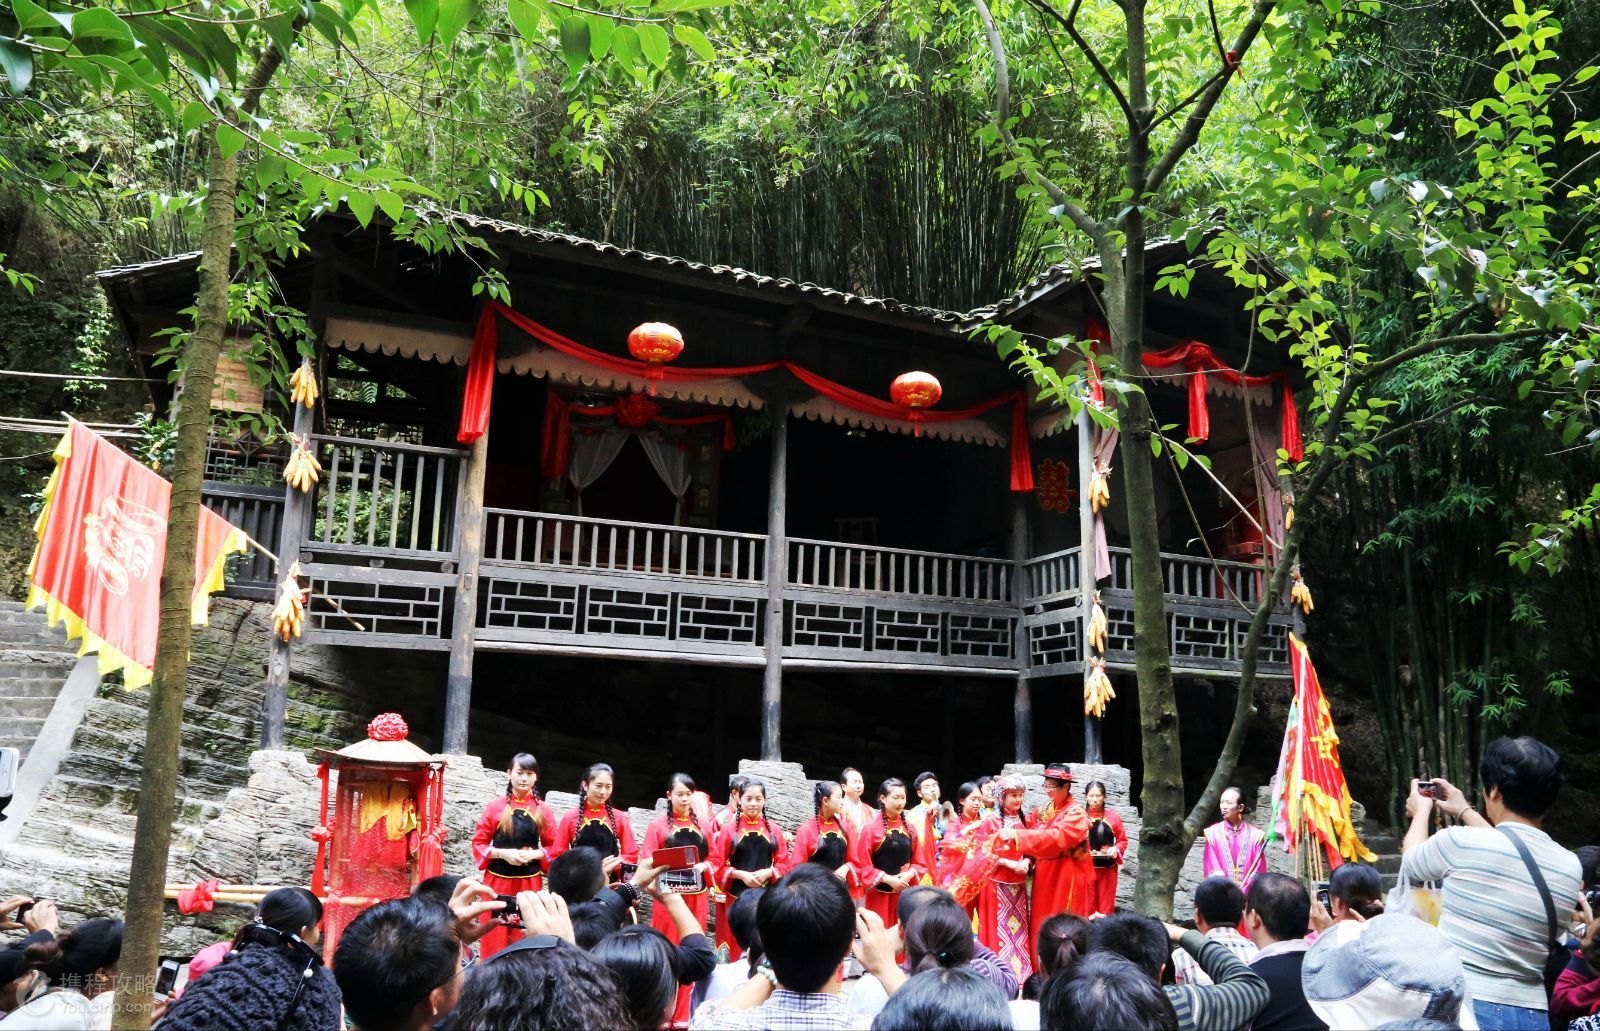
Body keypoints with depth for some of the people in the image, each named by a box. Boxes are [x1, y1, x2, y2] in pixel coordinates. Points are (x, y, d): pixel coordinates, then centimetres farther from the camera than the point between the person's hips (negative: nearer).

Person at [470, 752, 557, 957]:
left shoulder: (543, 810, 2)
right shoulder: (495, 806, -2)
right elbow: (478, 843, 0)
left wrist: (534, 854, -13)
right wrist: (502, 853, -16)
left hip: (530, 882, 1)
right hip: (497, 880, -1)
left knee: (525, 936, 5)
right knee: (494, 936, 2)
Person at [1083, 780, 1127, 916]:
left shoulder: (1113, 817, 1)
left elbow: (1123, 840, 6)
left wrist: (1116, 849, -13)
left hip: (1108, 868, 1)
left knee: (1106, 906, 7)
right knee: (1087, 906, 5)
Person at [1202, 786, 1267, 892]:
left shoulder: (1254, 835, 3)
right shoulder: (1212, 833, 4)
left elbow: (1258, 872, 1)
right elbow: (1213, 871, 1)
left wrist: (1243, 893, -10)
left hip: (1247, 893, 0)